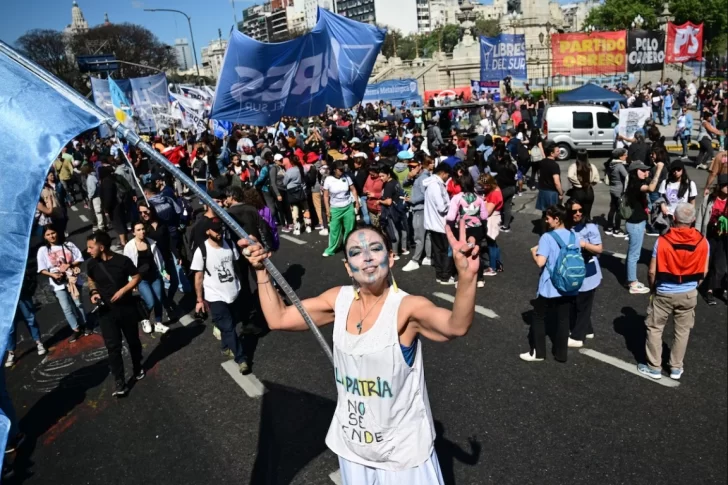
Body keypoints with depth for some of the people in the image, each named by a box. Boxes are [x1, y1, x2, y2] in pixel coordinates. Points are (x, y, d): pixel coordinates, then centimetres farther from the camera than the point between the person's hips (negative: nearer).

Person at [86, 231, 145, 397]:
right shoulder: (92, 264, -4)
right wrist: (94, 293, -4)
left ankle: (137, 367, 40)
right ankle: (120, 383, 3)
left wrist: (123, 290, -18)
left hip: (127, 308, -1)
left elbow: (137, 277, -5)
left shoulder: (122, 260, -15)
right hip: (106, 311, 1)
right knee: (113, 347, -2)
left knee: (133, 340, 15)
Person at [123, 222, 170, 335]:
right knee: (151, 302, -13)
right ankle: (145, 320, 19)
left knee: (159, 300, 6)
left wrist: (163, 272, 11)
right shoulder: (129, 246, -10)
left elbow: (159, 258, 9)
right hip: (141, 279, -3)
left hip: (155, 276, 4)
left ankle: (158, 324, 27)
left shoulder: (151, 243, -1)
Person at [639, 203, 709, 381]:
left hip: (664, 293, -3)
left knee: (655, 329, 12)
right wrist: (692, 285, 18)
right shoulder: (702, 242, -9)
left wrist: (653, 288, 6)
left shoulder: (662, 241, -18)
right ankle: (676, 368, 28)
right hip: (689, 293, 3)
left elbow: (652, 271, -13)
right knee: (682, 331, 17)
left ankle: (654, 368, 19)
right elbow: (703, 272, 0)